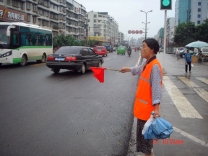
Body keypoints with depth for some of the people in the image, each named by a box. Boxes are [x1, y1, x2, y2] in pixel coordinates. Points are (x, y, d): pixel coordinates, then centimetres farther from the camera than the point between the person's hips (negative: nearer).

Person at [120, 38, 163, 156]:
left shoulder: (155, 66, -21)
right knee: (142, 133, 20)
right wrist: (128, 69, 49)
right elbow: (139, 69, 31)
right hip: (142, 106, 10)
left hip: (148, 108, -10)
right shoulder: (147, 63, 8)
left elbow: (156, 87, -27)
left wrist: (156, 107, -33)